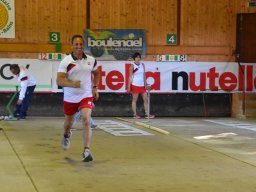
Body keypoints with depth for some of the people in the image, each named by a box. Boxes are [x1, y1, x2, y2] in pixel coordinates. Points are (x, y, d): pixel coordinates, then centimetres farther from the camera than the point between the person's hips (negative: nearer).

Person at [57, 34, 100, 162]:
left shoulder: (91, 60, -1)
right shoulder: (66, 61, -12)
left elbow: (96, 73, 21)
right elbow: (59, 80, -20)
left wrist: (95, 87, 11)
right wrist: (72, 84, -37)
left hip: (86, 96, 0)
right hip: (70, 98, 0)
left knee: (86, 121, -19)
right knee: (69, 121, 20)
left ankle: (86, 151, -18)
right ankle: (67, 135, 56)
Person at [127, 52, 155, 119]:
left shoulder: (142, 64, 9)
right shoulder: (132, 66, -5)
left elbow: (144, 75, 11)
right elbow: (130, 76, -6)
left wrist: (145, 83, 3)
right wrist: (129, 86, -11)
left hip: (142, 85, 6)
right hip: (135, 85, -6)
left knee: (146, 99, 3)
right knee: (134, 100, 1)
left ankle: (147, 114, 7)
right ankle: (135, 114, 5)